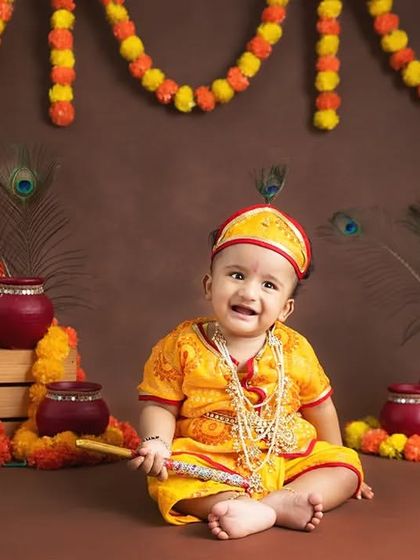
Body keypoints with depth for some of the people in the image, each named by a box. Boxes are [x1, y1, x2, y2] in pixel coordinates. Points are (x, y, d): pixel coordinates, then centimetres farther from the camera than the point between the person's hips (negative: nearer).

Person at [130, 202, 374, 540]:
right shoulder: (182, 346, -5)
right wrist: (156, 442, -24)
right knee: (171, 478, -31)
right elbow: (159, 406, -3)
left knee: (346, 465, -12)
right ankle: (281, 508, -40)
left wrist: (337, 469, 19)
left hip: (288, 460, 4)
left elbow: (318, 407, 13)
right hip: (211, 466, -3)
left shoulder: (295, 351, 1)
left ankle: (269, 504, -31)